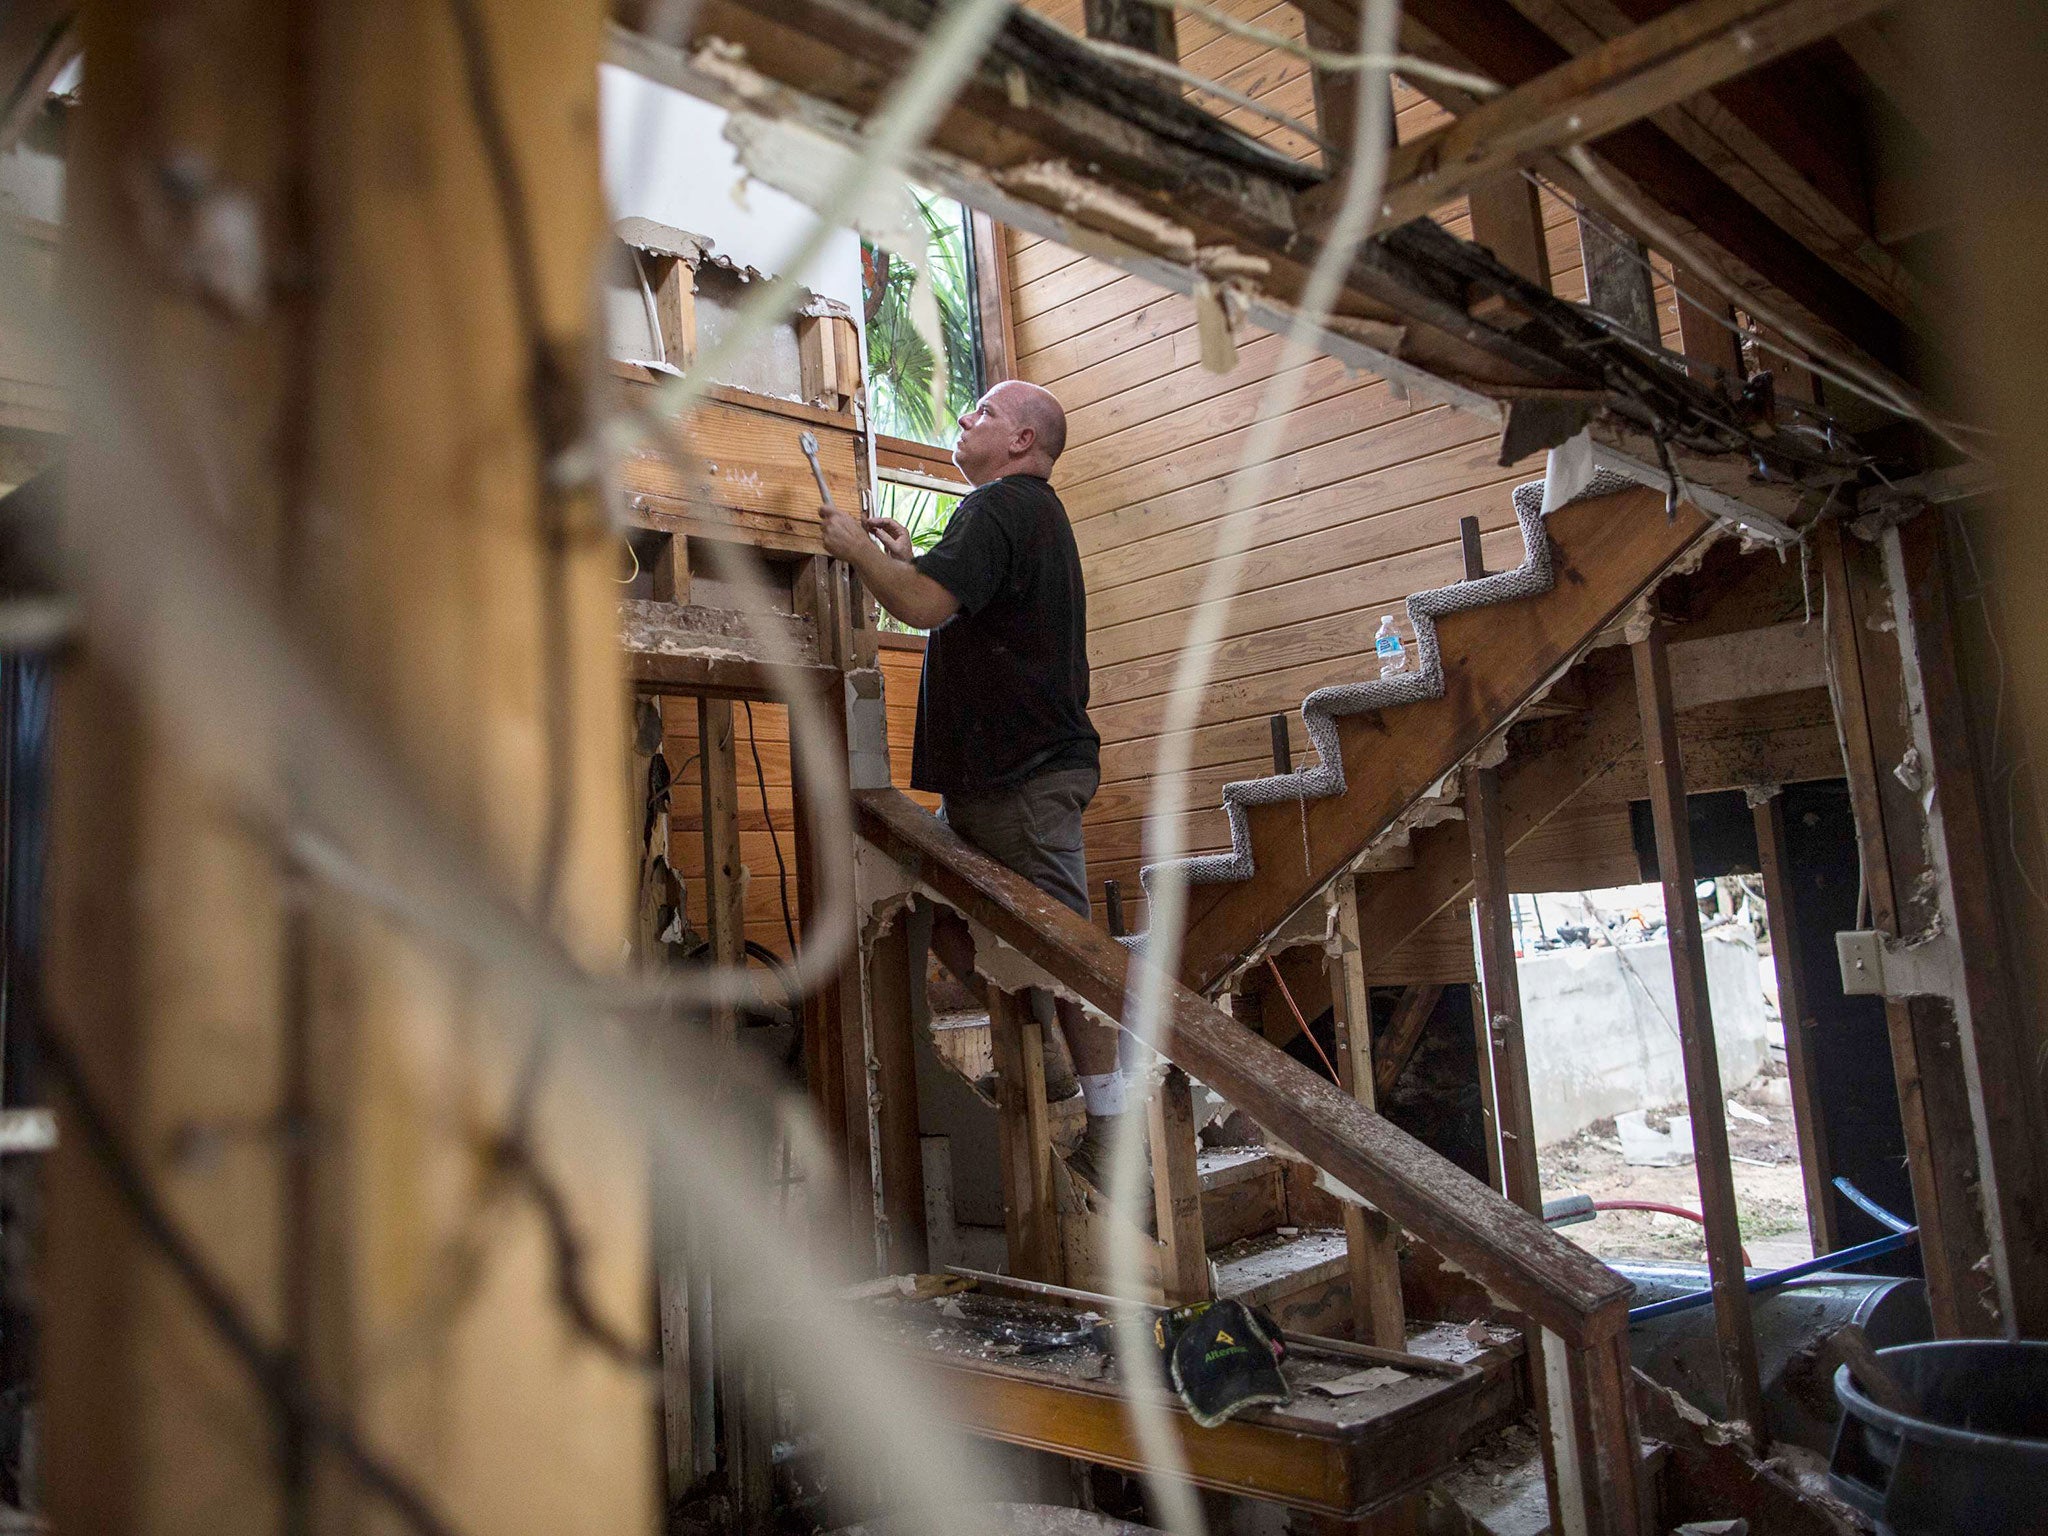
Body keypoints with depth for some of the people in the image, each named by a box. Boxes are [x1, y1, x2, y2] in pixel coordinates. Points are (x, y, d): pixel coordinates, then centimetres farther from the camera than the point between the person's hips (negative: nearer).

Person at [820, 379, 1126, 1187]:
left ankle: (1110, 1138, 1)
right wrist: (908, 557, 21)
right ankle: (1038, 1059, 23)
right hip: (1018, 765, 11)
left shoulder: (998, 507, -11)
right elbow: (969, 612, 32)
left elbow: (928, 605, -26)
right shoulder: (1035, 513, 24)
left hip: (1022, 775, -11)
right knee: (944, 911, 15)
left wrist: (858, 548, -10)